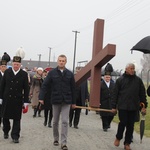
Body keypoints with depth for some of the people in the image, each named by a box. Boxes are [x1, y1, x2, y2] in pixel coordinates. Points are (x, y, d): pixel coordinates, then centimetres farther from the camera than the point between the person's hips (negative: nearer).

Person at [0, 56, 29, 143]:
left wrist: (26, 101, -3)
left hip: (18, 100, -2)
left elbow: (26, 89, -1)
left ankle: (15, 136, 6)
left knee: (17, 119, 0)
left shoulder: (24, 74, -2)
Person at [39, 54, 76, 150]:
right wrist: (41, 97, -13)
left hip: (66, 101, 0)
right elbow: (45, 85, -3)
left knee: (65, 122, -6)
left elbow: (73, 88, 5)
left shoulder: (70, 74, 2)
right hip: (55, 100, 0)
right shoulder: (52, 73, -1)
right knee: (55, 122, 12)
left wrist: (74, 102, 6)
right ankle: (56, 139, 30)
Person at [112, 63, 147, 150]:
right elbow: (115, 94, 2)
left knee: (130, 125, 6)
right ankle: (118, 138, 24)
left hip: (134, 107, 2)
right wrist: (114, 106, 0)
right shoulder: (120, 80, 1)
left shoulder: (138, 80, 6)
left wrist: (144, 106, 5)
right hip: (123, 106, -2)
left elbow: (142, 94, 8)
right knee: (123, 123, -2)